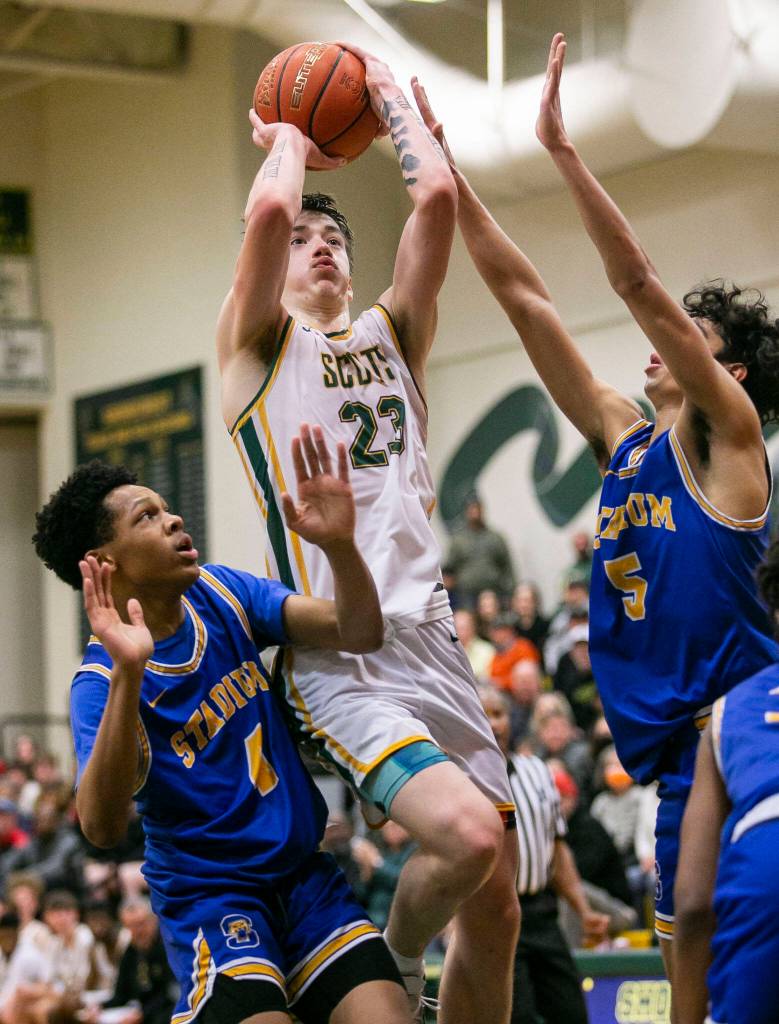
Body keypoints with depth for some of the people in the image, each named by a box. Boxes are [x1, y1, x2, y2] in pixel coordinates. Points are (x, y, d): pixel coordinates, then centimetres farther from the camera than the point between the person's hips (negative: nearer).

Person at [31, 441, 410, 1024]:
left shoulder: (223, 594, 1)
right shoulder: (101, 680, -15)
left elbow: (359, 634, -9)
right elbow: (102, 828, -32)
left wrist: (339, 544, -29)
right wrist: (127, 674, -44)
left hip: (304, 872, 4)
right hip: (207, 893, -4)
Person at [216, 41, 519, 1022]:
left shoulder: (392, 333, 21)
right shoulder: (256, 346, 8)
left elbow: (437, 195, 7)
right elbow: (268, 211, -10)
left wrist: (386, 92, 19)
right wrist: (288, 136, 9)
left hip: (431, 639, 6)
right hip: (337, 656, -6)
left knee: (495, 910, 4)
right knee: (465, 834, -27)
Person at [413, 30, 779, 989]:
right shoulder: (622, 437, 13)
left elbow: (638, 283, -16)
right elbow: (520, 292, 11)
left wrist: (560, 147, -18)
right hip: (677, 748, 7)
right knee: (695, 981, 10)